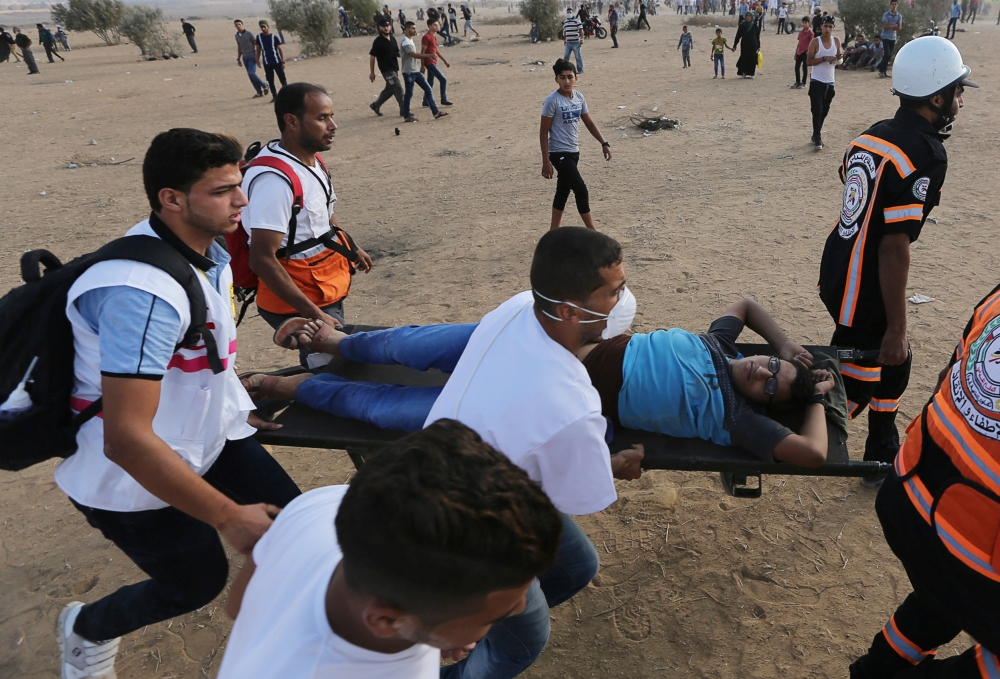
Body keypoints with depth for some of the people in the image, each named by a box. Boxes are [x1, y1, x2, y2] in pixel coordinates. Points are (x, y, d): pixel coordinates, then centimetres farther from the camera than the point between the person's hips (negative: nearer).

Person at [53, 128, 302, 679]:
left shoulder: (208, 253, -3)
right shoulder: (143, 293, -33)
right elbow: (126, 439, -36)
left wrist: (234, 402, 22)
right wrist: (228, 517, -31)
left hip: (208, 433, 8)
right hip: (133, 473, -7)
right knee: (197, 580, 10)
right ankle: (85, 631, 39)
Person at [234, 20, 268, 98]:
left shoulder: (248, 33, -6)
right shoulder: (237, 35, 12)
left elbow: (256, 44, -6)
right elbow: (239, 48, 20)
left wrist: (257, 56, -13)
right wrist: (238, 59, 17)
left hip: (252, 56, -6)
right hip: (245, 57, 6)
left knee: (252, 73, -18)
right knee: (250, 75, 3)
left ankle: (264, 86, 3)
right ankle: (259, 92, 8)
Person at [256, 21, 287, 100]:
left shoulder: (274, 37, -5)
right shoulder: (259, 36, 3)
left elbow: (280, 49, -2)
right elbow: (258, 49, 12)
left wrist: (283, 62, -7)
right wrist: (258, 60, 9)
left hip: (277, 62, -2)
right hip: (267, 63, 2)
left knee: (282, 79, 2)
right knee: (270, 81, 5)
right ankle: (275, 96, 12)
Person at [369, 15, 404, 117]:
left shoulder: (393, 40, 11)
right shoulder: (378, 41, -10)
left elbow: (397, 53, 21)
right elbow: (372, 56, -7)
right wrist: (372, 72, -8)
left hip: (394, 69, 8)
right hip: (386, 69, -8)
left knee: (389, 89, 16)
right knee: (398, 88, -12)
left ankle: (375, 105, 31)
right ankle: (403, 111, -6)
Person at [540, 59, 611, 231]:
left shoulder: (579, 97, 4)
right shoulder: (552, 101, -15)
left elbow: (589, 123, 15)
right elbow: (544, 131, -12)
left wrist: (604, 143, 8)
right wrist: (546, 161, -15)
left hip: (573, 152, 7)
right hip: (559, 153, -7)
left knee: (563, 191, 14)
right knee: (581, 191, -10)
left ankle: (554, 231, 25)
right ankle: (592, 232, 1)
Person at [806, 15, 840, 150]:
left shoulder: (836, 41, 4)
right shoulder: (815, 42, -9)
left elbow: (838, 58, 15)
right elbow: (808, 62, -11)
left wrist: (839, 57, -8)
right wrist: (824, 58, -21)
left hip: (830, 82, 5)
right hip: (817, 81, -5)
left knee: (824, 111, 12)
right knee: (817, 110, -12)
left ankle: (816, 135, 25)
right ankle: (817, 138, -9)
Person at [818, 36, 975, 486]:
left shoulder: (873, 135, 5)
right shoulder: (925, 155, -20)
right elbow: (894, 248, -24)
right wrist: (896, 328, -18)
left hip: (837, 273, 9)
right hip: (863, 294, -9)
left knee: (894, 362, 27)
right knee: (854, 383, 9)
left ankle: (882, 457, 42)